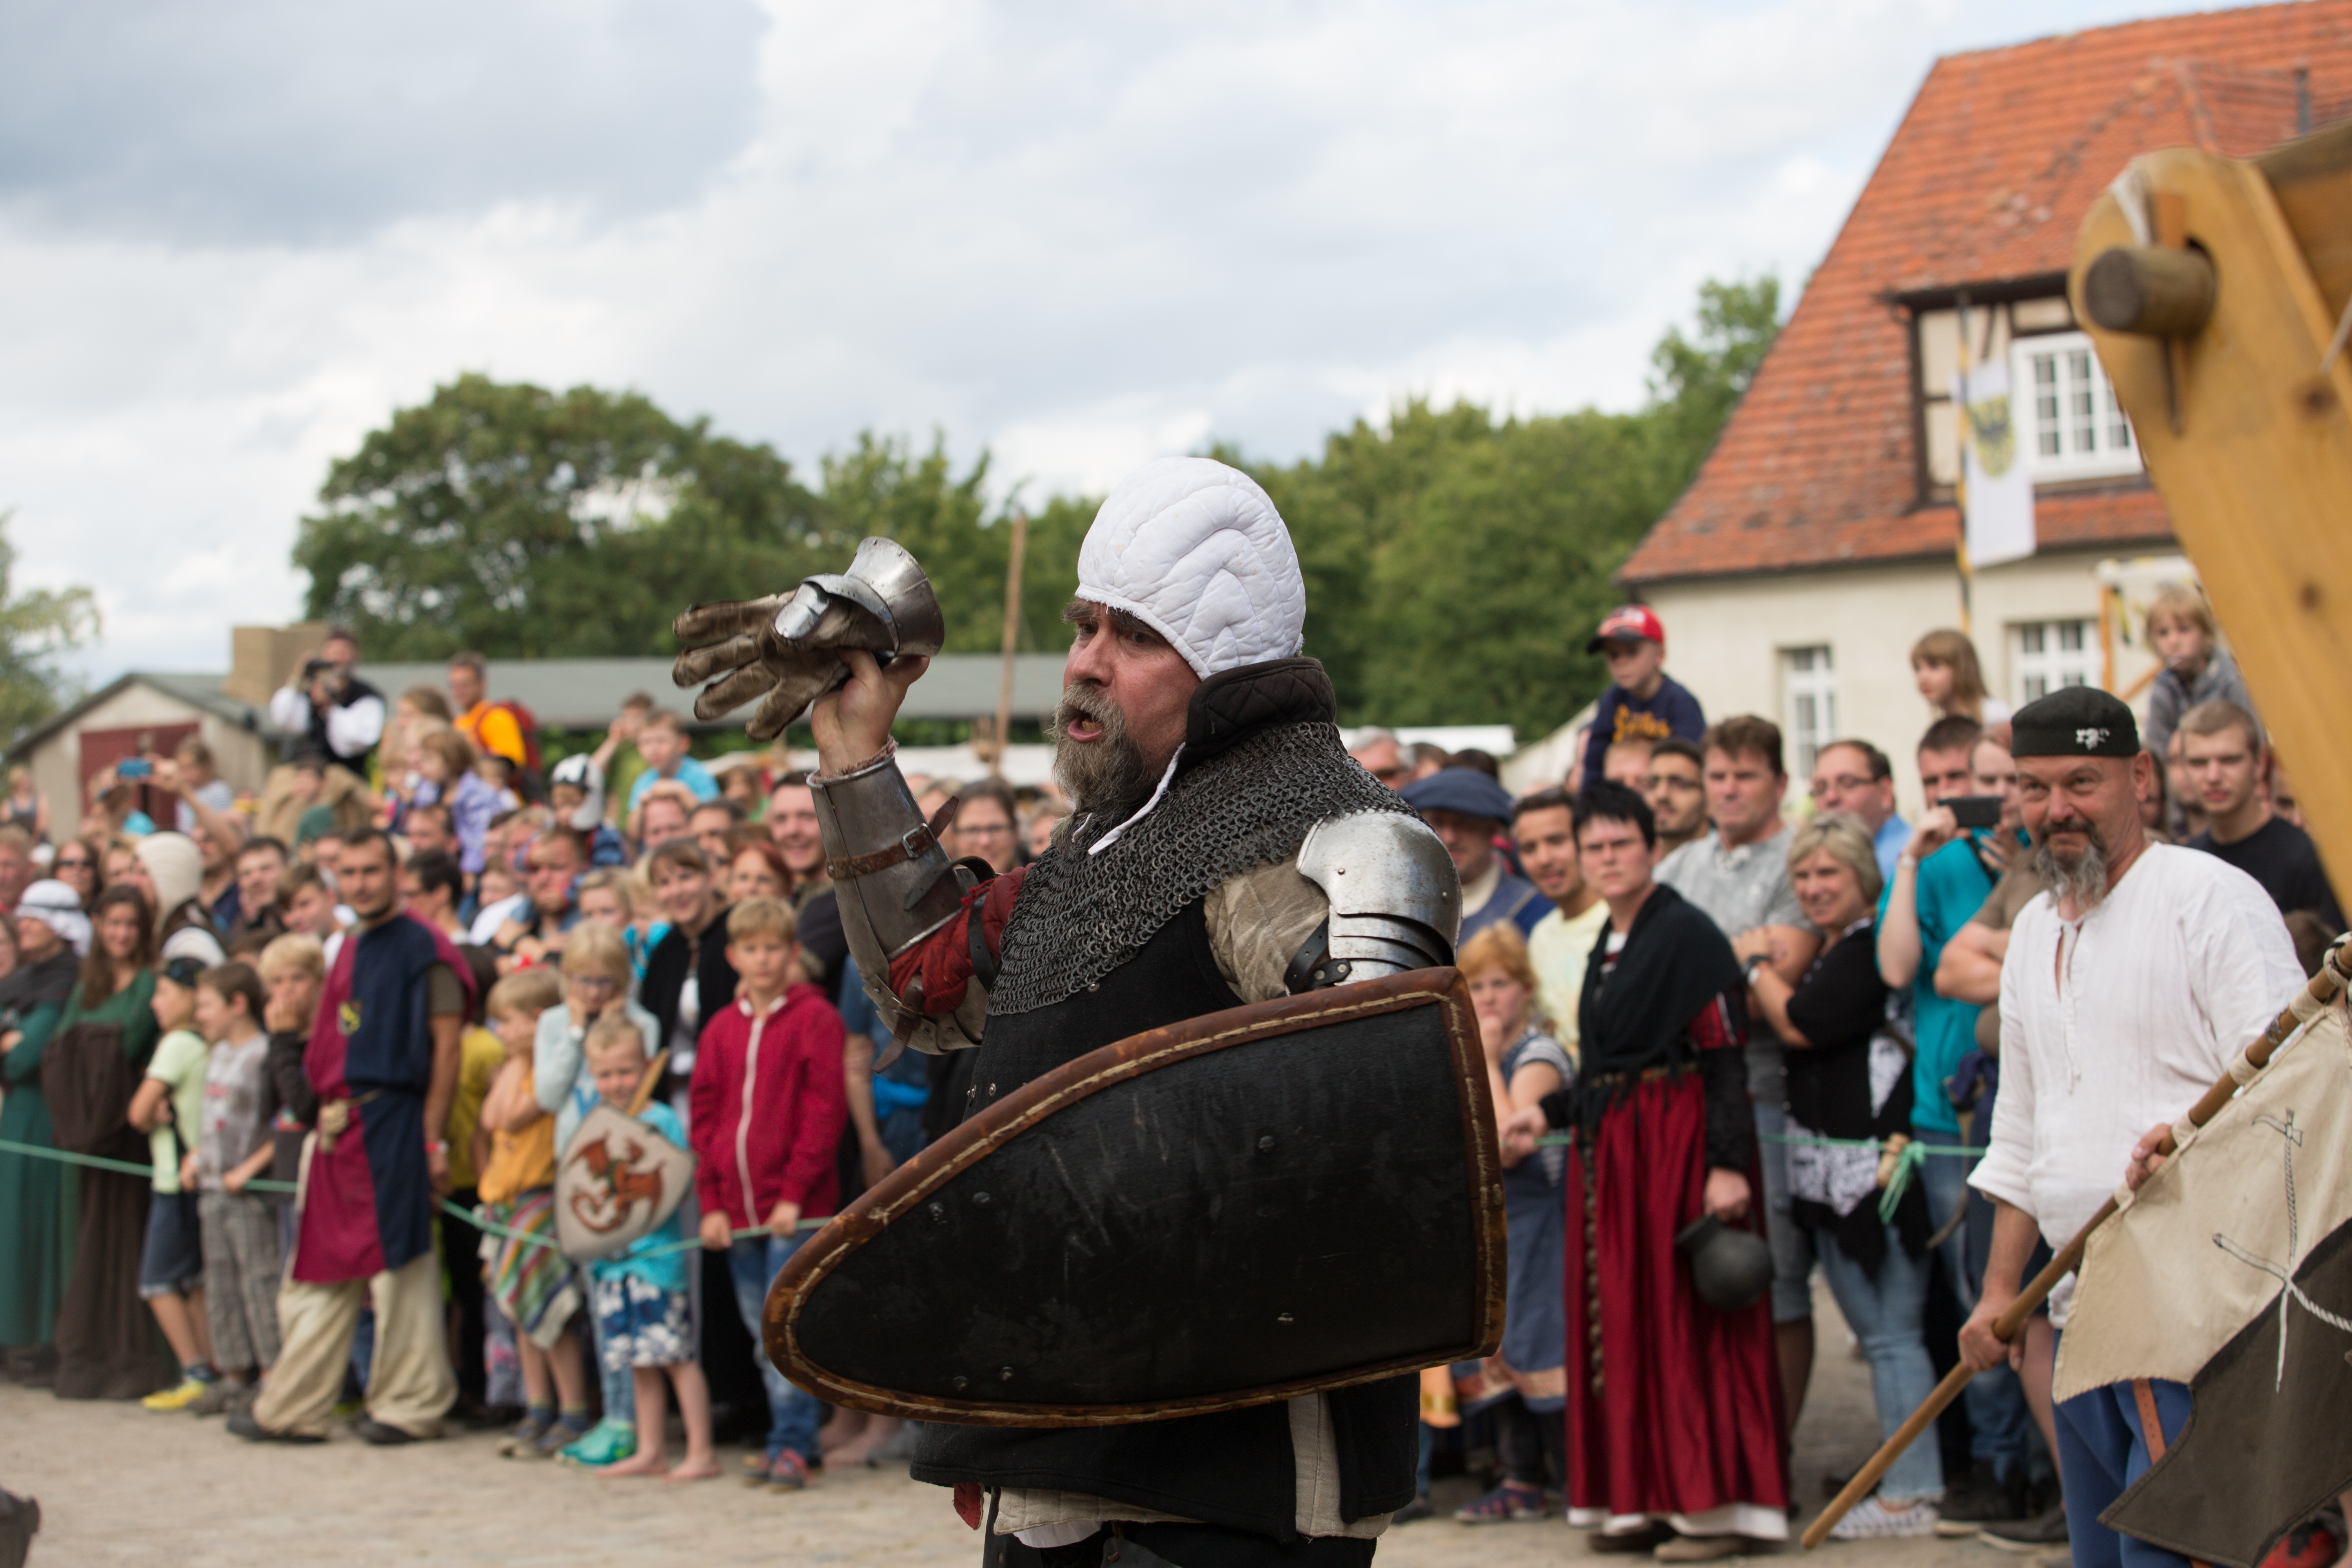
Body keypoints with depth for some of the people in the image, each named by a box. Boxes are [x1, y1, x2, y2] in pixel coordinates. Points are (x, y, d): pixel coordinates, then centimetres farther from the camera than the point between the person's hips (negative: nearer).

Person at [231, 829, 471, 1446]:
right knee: (321, 1269, 9)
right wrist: (324, 1116, 11)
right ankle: (292, 1409, 13)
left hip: (392, 1124, -8)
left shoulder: (424, 949, -6)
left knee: (398, 1267, -2)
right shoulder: (349, 952, 17)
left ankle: (410, 1404, 6)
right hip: (338, 1129, 8)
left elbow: (446, 1047, -10)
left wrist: (432, 1138, -15)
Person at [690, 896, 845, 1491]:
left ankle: (792, 1446, -6)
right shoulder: (721, 1028, 12)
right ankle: (792, 1437, 18)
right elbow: (705, 1117, 12)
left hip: (796, 1208, -6)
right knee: (764, 1331, 10)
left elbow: (825, 1111, -8)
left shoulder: (815, 1019, -4)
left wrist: (795, 1193, -13)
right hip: (738, 1211, 6)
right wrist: (712, 1202, 4)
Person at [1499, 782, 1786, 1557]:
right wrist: (1549, 1113, 13)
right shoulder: (1609, 945, 15)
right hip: (1610, 1150, 8)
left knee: (1690, 1318, -5)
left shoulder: (1687, 933, -11)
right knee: (1626, 1316, 9)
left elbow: (1725, 1057, -16)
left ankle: (1719, 1501, -1)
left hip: (1678, 1142, -8)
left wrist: (1727, 1165, -22)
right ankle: (1647, 1495, 15)